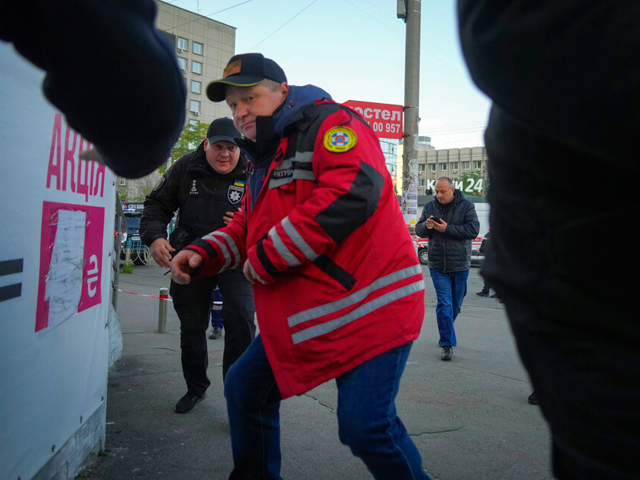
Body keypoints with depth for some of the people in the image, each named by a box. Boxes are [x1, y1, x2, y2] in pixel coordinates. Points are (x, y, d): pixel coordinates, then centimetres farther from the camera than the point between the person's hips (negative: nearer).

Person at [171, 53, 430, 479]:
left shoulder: (330, 123, -9)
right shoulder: (266, 159, 20)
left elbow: (353, 192, -27)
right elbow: (246, 228, 25)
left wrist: (268, 256, -21)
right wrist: (203, 254, 3)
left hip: (368, 307, -9)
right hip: (301, 317, 9)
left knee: (364, 425, -14)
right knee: (245, 387, 13)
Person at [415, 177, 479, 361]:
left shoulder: (466, 206, -3)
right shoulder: (430, 207, 5)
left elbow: (473, 230, -13)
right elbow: (418, 230, 7)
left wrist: (447, 228, -21)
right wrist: (426, 225, -16)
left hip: (460, 265, 0)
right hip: (437, 265, 0)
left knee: (455, 305, 13)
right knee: (444, 304, -7)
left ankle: (445, 334, 37)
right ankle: (447, 344, -2)